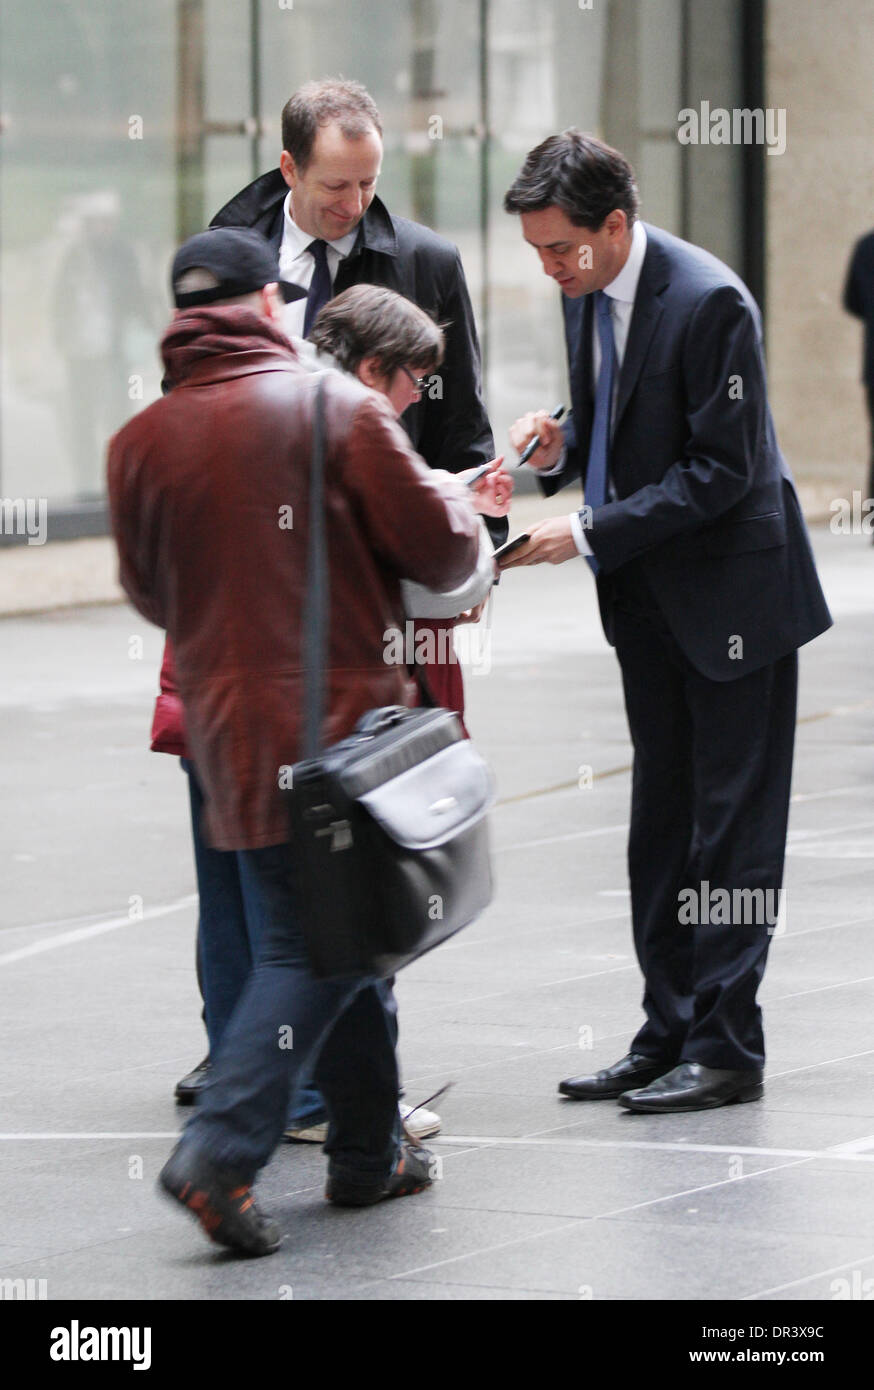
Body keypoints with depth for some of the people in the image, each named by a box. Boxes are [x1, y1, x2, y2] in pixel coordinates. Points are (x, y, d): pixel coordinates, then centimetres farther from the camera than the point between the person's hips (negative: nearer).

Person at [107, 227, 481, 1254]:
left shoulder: (141, 442, 4)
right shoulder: (334, 406, -8)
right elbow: (440, 549, -6)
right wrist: (461, 505, 16)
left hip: (228, 735, 5)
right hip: (341, 718, -5)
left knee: (317, 936, 16)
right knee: (321, 945, -1)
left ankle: (367, 1150, 22)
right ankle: (219, 1150, -15)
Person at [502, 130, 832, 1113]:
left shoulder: (708, 302, -22)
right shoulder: (585, 292, 2)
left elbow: (723, 471, -22)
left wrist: (589, 535, -22)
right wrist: (559, 446, -6)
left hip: (731, 589, -8)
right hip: (650, 596, 8)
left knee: (731, 822, -3)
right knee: (661, 819, 12)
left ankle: (726, 1045, 0)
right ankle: (669, 1032, 18)